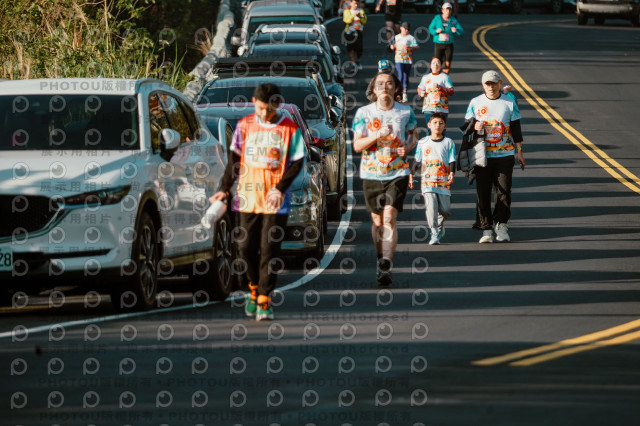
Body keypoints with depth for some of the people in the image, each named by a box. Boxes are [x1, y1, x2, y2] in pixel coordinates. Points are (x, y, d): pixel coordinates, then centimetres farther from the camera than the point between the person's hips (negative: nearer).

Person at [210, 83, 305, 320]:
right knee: (246, 248, 4)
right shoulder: (244, 126, 7)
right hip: (247, 197, 3)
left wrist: (280, 189, -11)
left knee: (269, 250, -6)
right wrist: (224, 189, 5)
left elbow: (297, 163, 0)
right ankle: (255, 288, 28)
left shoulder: (290, 129, -1)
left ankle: (264, 301, -1)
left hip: (275, 200, -3)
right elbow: (235, 160, 13)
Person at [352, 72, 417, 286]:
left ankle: (386, 267, -22)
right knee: (377, 221, 11)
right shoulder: (363, 113, -1)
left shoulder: (406, 112, 1)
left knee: (389, 219, -15)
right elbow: (357, 145, -3)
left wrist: (407, 147, -9)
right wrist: (377, 135, -20)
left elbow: (413, 136, 14)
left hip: (398, 173, -1)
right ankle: (381, 260, 32)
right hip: (371, 174, 2)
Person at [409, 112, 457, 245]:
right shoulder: (422, 143, 9)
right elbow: (417, 161, 16)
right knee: (431, 207, -16)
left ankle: (439, 225, 34)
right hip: (427, 181, -1)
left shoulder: (448, 143, 6)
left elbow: (452, 161, 2)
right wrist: (411, 175, 15)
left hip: (443, 182, 1)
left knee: (445, 210, 1)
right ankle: (434, 235, -13)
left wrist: (451, 173, -14)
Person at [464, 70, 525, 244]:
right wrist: (474, 126, -11)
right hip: (482, 155, 0)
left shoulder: (509, 102, 6)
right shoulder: (475, 103, 7)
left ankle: (501, 224, 10)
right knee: (482, 192, -3)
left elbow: (516, 129, 10)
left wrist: (519, 152, 8)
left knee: (504, 191, -5)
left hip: (505, 154, 0)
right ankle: (486, 229, 3)